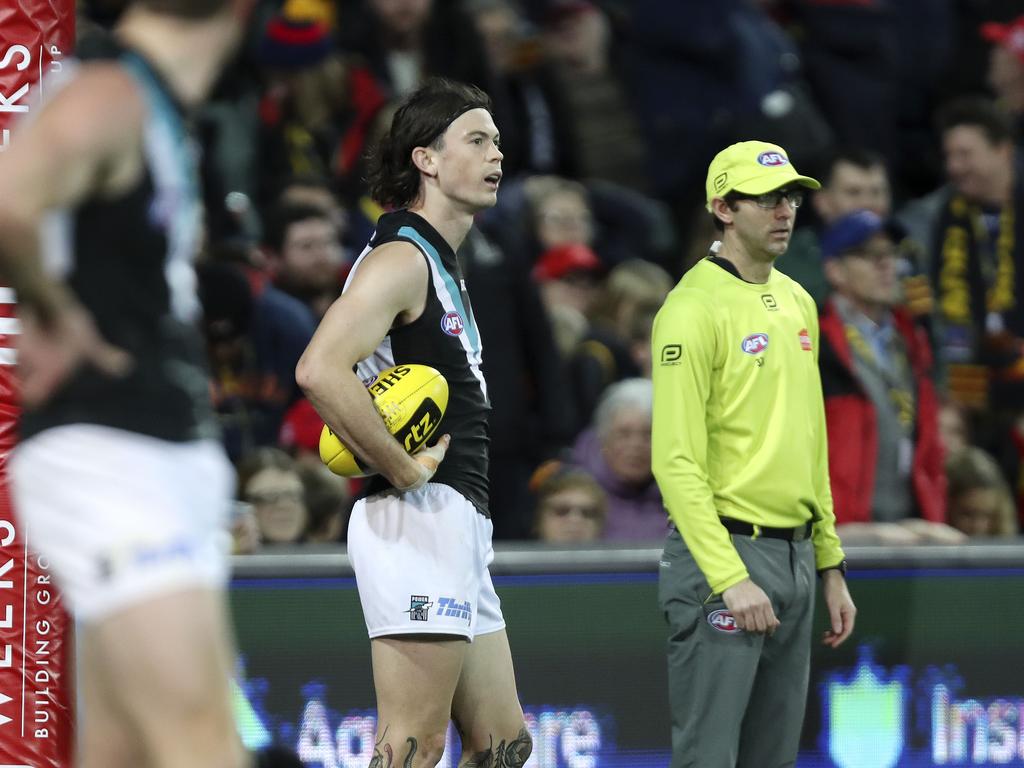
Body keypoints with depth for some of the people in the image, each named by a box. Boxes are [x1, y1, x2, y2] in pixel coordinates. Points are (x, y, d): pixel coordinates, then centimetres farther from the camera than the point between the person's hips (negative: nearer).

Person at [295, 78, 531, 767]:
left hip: (462, 529, 10)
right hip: (418, 523, -10)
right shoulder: (400, 259, -11)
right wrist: (404, 471, -21)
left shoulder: (444, 267, 22)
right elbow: (320, 371, -27)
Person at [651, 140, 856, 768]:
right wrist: (730, 579, -21)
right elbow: (677, 461, -17)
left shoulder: (797, 302, 14)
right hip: (725, 552, -8)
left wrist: (831, 566, 18)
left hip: (795, 559, 8)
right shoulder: (695, 309, -12)